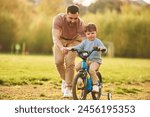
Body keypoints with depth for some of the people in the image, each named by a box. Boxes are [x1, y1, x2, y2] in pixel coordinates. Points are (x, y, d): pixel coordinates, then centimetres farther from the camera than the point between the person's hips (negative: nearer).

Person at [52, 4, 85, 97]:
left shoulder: (81, 24, -35)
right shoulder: (59, 19, -35)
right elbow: (55, 37, -40)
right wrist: (61, 47, -60)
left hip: (73, 41, -1)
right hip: (60, 39, 1)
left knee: (70, 63, -16)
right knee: (58, 61, -14)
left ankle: (68, 88, -7)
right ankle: (64, 79, 13)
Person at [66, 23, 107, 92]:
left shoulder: (97, 41, -2)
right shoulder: (85, 42, 12)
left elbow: (104, 49, -12)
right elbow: (79, 47, 8)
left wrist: (101, 48, -36)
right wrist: (71, 48, -10)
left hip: (95, 60, -5)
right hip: (86, 60, 5)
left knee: (91, 70, -33)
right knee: (77, 67, -16)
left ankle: (95, 85, -19)